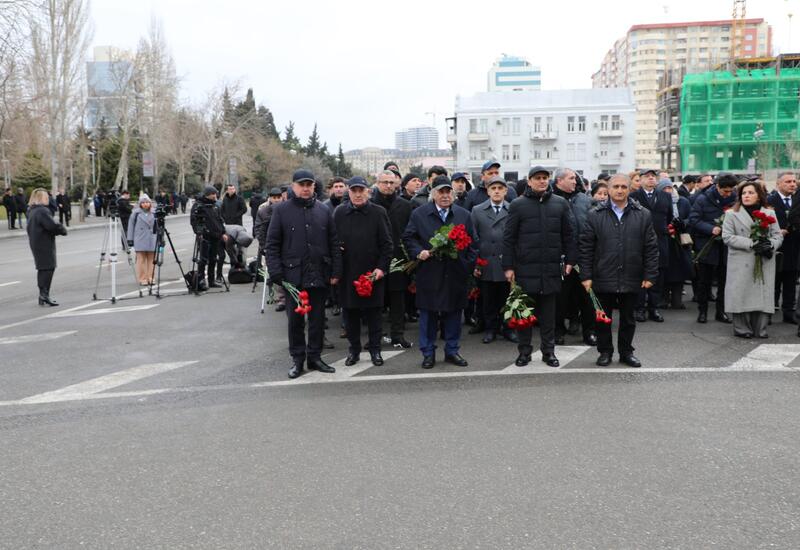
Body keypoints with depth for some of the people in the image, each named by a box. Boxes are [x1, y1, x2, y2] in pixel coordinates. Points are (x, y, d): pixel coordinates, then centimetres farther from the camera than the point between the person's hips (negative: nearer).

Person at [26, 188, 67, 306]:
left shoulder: (32, 211, 15)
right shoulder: (42, 211, -17)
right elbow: (53, 225, -24)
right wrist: (63, 230, -5)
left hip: (35, 243, 10)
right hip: (45, 244, -10)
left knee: (42, 269, 13)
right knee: (48, 267, -7)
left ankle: (43, 296, 17)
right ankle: (44, 294, -10)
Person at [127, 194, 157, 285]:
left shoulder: (153, 214, 6)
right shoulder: (136, 213, -1)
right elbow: (131, 226, 2)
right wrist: (130, 239, 0)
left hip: (152, 240, 2)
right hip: (140, 240, -2)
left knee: (151, 260, 5)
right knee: (141, 260, 0)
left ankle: (150, 278, 12)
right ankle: (142, 279, 5)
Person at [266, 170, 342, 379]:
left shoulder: (324, 210, 7)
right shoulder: (281, 210, 0)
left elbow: (334, 243, 8)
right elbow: (272, 244, -1)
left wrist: (336, 271, 1)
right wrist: (276, 273, -9)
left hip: (319, 275, 2)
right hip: (293, 275, -2)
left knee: (318, 318, 9)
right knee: (295, 319, 6)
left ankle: (315, 356, 21)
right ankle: (297, 358, 17)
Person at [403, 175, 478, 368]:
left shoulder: (463, 215, 9)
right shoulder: (419, 214, 3)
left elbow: (472, 243, 11)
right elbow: (408, 238, 6)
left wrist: (469, 265, 2)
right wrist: (418, 252, -11)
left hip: (455, 274, 2)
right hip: (429, 274, -2)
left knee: (454, 314, 8)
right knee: (428, 314, 4)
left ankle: (452, 351, 21)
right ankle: (428, 353, 15)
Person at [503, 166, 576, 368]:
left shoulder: (561, 204, 8)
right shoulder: (518, 205, 1)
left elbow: (569, 235, 10)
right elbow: (508, 238, 0)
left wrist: (570, 260, 4)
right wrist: (508, 266, -4)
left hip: (551, 268, 2)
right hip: (525, 269, -1)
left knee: (548, 313, 8)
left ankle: (549, 351, 17)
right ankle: (524, 351, 16)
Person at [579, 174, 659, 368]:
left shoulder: (643, 215, 4)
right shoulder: (595, 215, 0)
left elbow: (651, 248, 4)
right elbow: (585, 247, -1)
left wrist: (649, 275, -1)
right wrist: (586, 275, -5)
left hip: (631, 279, 1)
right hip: (603, 278, -1)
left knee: (628, 319, 12)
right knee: (603, 318, 9)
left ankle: (626, 352, 26)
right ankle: (605, 351, 23)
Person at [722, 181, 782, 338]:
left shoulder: (770, 213, 13)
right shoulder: (732, 214, 4)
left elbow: (778, 235, 10)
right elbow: (727, 237, -6)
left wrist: (770, 245, -13)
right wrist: (751, 244, -16)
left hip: (765, 264, 3)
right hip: (741, 263, -2)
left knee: (763, 294, 0)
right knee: (742, 295, -5)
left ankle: (760, 329, 9)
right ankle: (742, 329, 5)